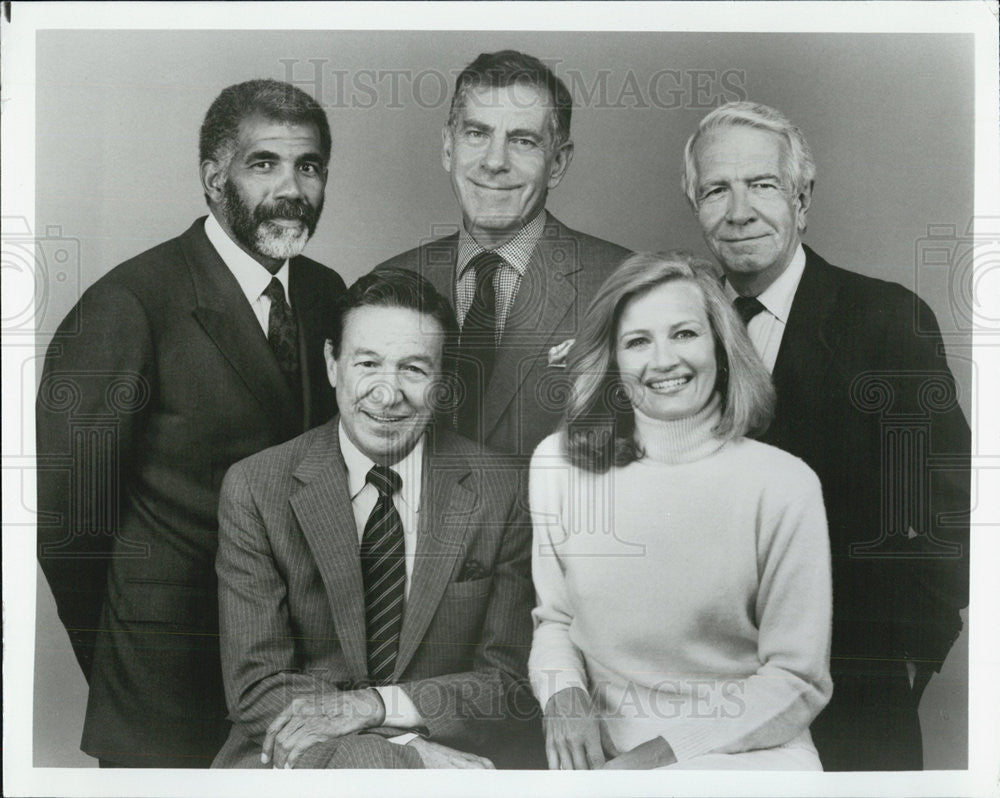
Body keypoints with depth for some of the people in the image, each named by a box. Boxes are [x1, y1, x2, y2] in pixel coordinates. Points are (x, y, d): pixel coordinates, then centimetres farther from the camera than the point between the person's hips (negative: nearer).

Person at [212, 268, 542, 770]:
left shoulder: (497, 493, -2)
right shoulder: (254, 490, -4)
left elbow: (512, 684, 0)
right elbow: (256, 687, -7)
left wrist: (377, 704, -16)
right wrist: (412, 750, -20)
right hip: (302, 755, -1)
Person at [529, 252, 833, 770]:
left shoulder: (784, 484, -9)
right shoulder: (558, 463, -1)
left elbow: (798, 680, -5)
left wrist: (657, 756, -14)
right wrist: (563, 693, -8)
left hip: (749, 747, -1)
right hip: (602, 744, 1)